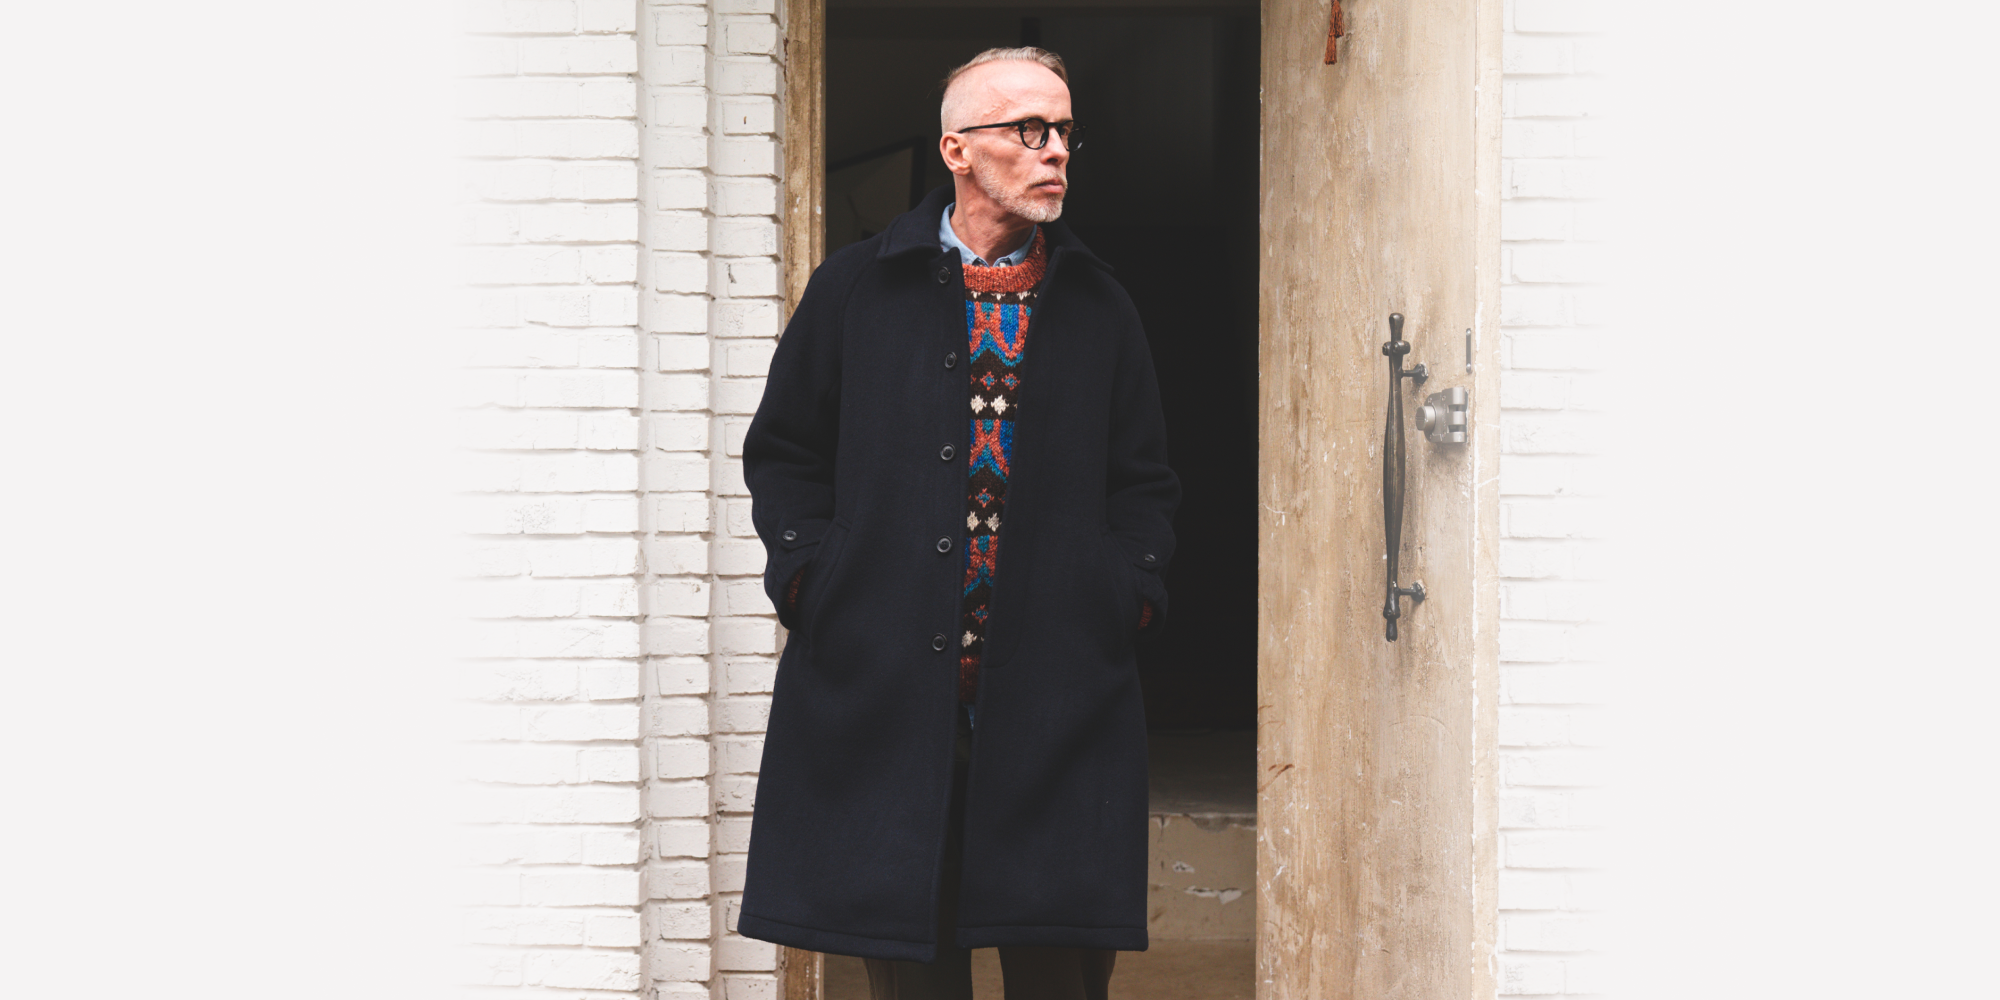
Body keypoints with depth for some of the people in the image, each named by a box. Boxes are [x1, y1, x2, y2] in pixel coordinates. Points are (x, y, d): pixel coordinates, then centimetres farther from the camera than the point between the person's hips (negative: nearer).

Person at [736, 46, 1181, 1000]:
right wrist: (810, 572, -2)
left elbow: (1143, 480, 16)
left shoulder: (1100, 310, 12)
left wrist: (1131, 591, 0)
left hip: (1055, 699, 1)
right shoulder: (855, 290, 7)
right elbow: (783, 452, 11)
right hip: (885, 690, -1)